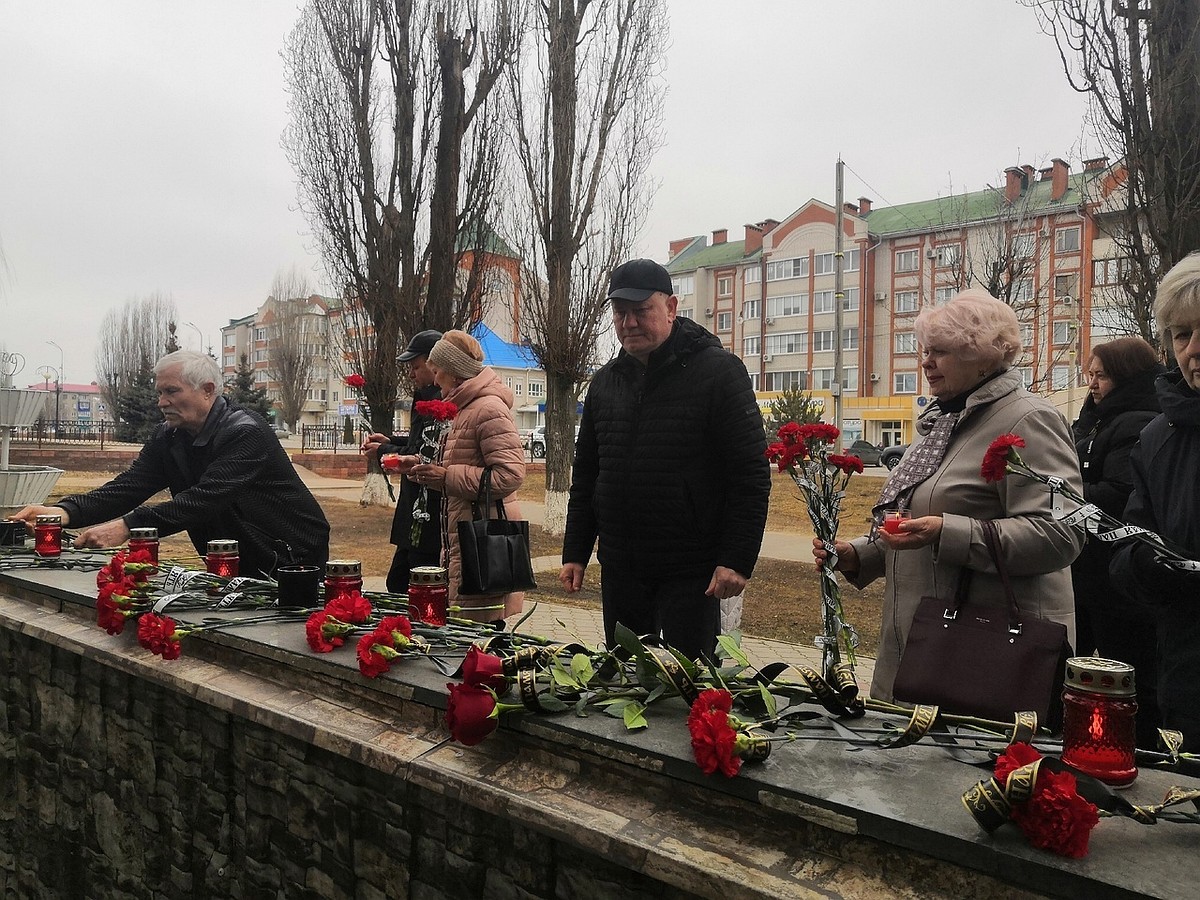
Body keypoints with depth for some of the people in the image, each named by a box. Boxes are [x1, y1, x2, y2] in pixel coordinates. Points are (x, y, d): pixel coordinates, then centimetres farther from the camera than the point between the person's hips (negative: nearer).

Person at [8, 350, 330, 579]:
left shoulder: (246, 433, -22)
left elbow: (204, 499, -33)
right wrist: (65, 512, -25)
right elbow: (129, 487, -8)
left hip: (294, 560, -6)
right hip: (236, 566, 7)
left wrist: (127, 527, -41)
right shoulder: (168, 438, 4)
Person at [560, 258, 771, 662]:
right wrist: (575, 553, 11)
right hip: (620, 568, 6)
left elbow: (751, 475, -11)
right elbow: (586, 475, 16)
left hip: (692, 572, -5)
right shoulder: (605, 381, 10)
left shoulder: (718, 371, -8)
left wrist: (737, 560, -17)